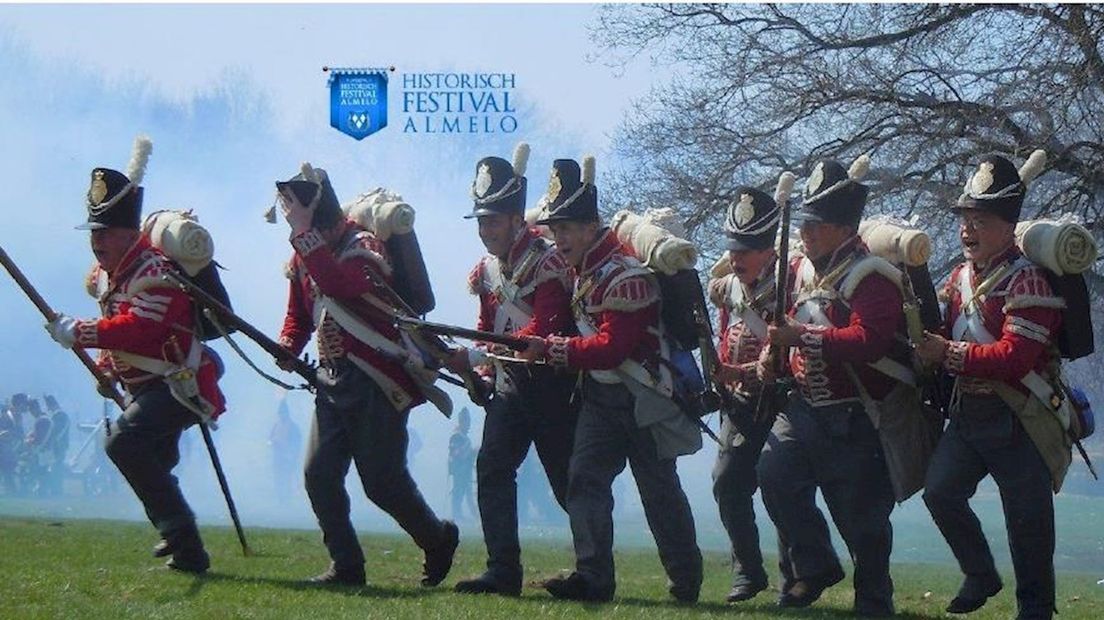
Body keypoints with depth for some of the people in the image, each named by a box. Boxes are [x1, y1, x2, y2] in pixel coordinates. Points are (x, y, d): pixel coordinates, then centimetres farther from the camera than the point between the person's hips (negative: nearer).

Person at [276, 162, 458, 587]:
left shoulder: (363, 245, -14)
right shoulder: (304, 257, 10)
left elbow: (340, 286, -34)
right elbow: (299, 313, 21)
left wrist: (304, 233, -30)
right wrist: (288, 347, 0)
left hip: (377, 382, -7)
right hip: (333, 379, 7)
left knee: (382, 481, -5)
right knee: (319, 474, -3)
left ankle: (439, 540, 20)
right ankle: (346, 566, 7)